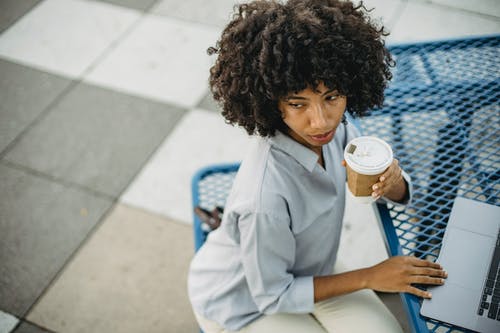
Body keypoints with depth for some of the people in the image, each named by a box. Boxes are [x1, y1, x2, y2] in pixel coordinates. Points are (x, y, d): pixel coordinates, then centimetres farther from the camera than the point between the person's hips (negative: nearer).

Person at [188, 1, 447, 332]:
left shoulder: (334, 129, -20)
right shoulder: (266, 196, -40)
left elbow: (400, 193, -4)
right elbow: (272, 295, -24)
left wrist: (392, 181, -29)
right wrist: (369, 277, -20)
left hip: (309, 265, 6)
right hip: (243, 301, -5)